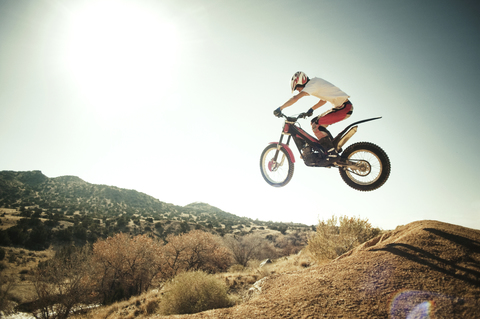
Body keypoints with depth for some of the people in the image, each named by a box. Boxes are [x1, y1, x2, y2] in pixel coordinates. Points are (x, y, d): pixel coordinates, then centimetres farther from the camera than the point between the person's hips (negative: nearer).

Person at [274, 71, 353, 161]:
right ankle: (334, 146, 13)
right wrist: (312, 109, 20)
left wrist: (280, 108, -19)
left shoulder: (312, 83, -13)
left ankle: (332, 153, -17)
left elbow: (295, 98, -24)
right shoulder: (316, 82, 17)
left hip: (344, 107, -10)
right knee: (315, 122, 12)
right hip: (341, 106, 10)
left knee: (316, 125, -18)